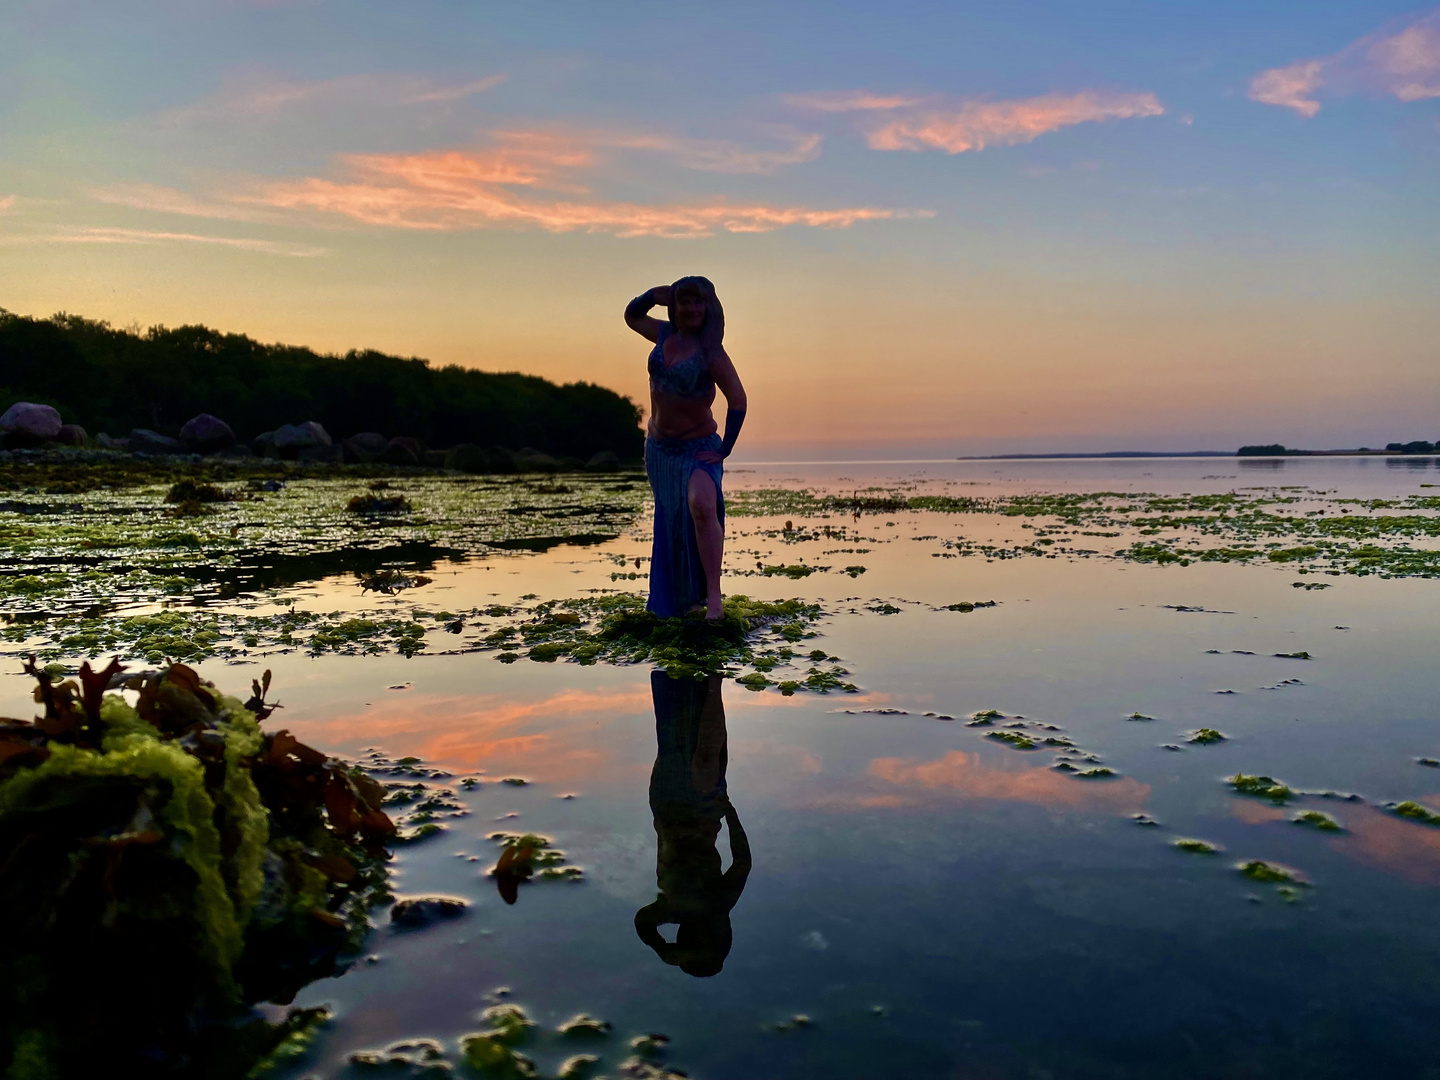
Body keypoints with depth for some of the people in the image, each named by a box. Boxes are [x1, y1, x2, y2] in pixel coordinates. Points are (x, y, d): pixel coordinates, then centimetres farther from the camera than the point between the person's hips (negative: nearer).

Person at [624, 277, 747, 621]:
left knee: (703, 506, -31)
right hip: (658, 448, 6)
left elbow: (738, 401, -13)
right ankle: (683, 602, 29)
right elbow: (632, 316, 21)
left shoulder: (710, 352, -13)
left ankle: (713, 597, -29)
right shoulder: (665, 335, 3)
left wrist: (725, 450, -16)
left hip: (697, 449, -6)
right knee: (670, 526, 14)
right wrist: (655, 294, 2)